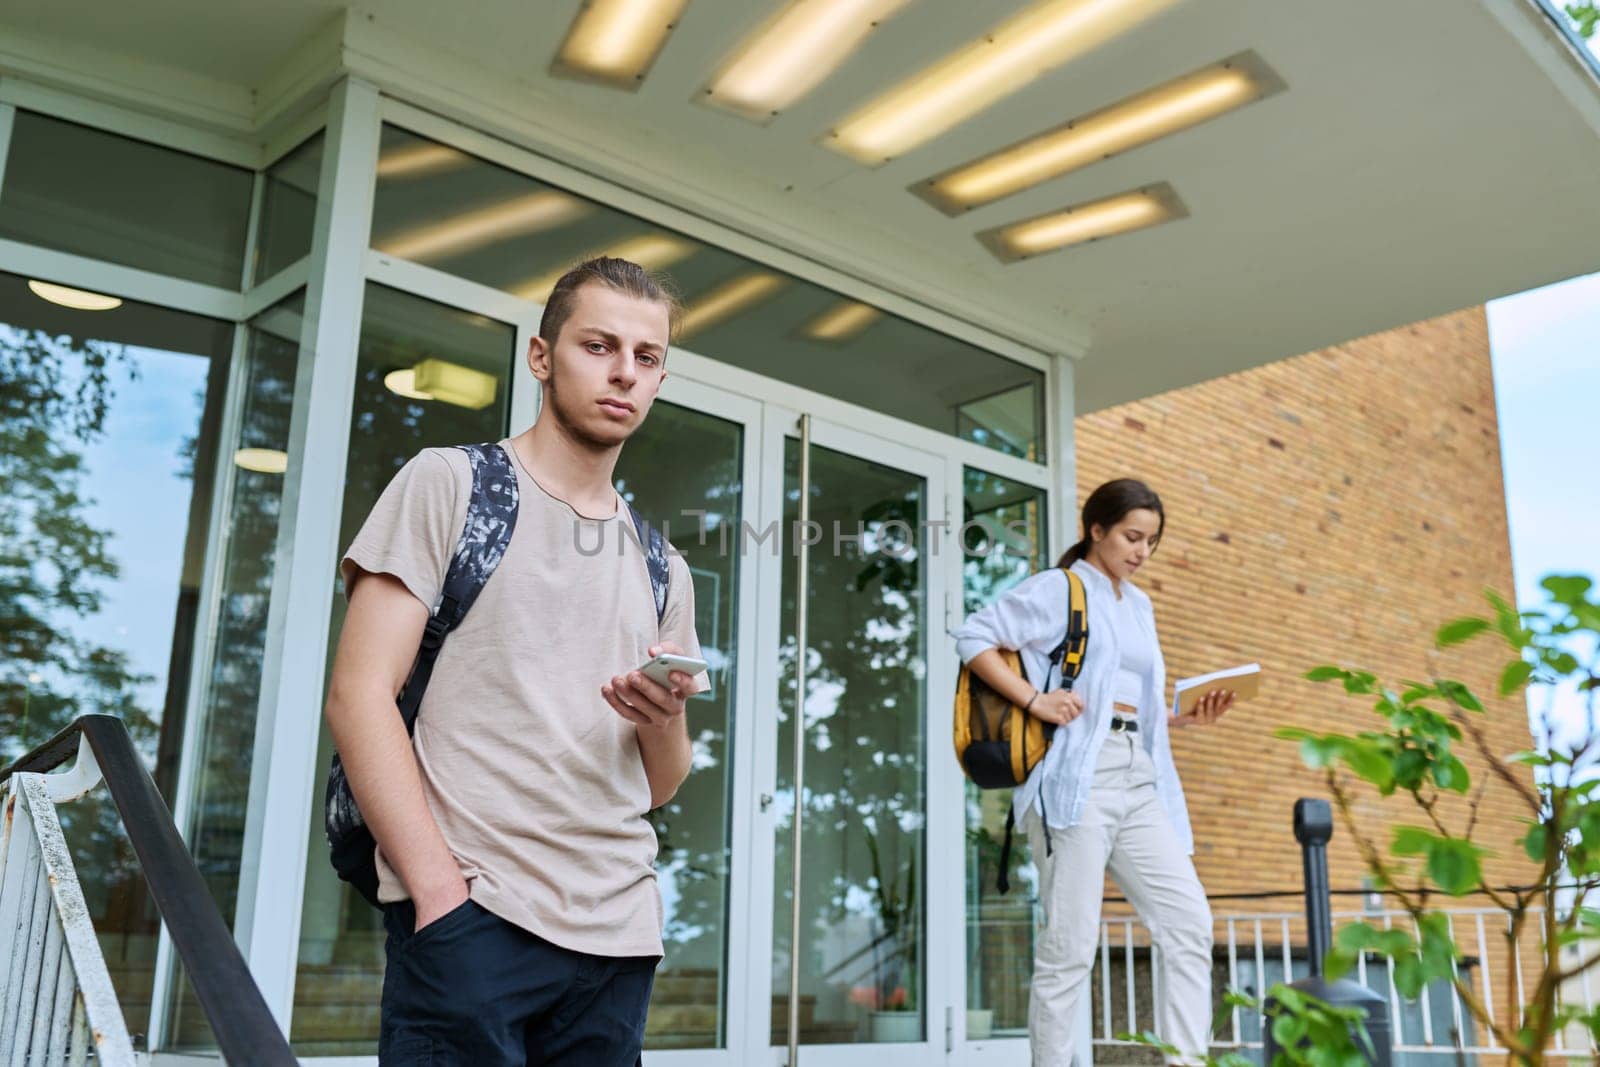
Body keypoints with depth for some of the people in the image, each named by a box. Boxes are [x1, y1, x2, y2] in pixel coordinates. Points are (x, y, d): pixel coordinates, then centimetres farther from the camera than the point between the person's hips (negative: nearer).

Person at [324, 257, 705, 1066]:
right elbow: (359, 694, -7)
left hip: (619, 937, 5)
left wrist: (663, 720, -6)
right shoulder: (449, 483, 2)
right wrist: (441, 889, -15)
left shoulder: (662, 569, 15)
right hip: (469, 914, -4)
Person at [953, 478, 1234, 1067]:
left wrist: (1190, 716, 8)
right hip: (1076, 775, -7)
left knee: (1189, 923, -1)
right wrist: (1033, 699, -15)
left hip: (1138, 777, 7)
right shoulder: (1059, 588, 1)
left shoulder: (1139, 606, 23)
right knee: (1071, 944, -6)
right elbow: (973, 636, -7)